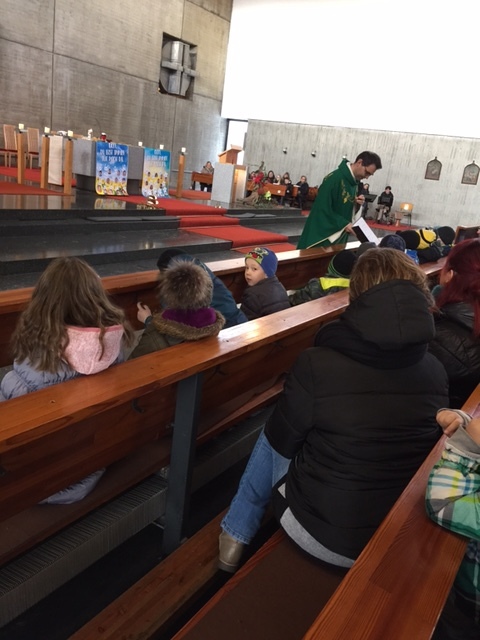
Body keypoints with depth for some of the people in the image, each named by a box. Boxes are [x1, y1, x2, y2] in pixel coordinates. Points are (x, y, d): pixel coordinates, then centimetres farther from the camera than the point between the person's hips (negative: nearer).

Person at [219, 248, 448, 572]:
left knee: (271, 440, 21)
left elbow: (282, 442, -9)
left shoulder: (317, 364, -25)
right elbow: (406, 439, 6)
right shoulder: (437, 371, -10)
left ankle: (234, 538, 37)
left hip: (324, 536, -4)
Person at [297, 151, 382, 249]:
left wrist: (355, 202, -4)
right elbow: (323, 208, -22)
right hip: (322, 235, -8)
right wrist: (344, 224, -24)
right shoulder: (334, 178, -18)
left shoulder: (354, 181, 8)